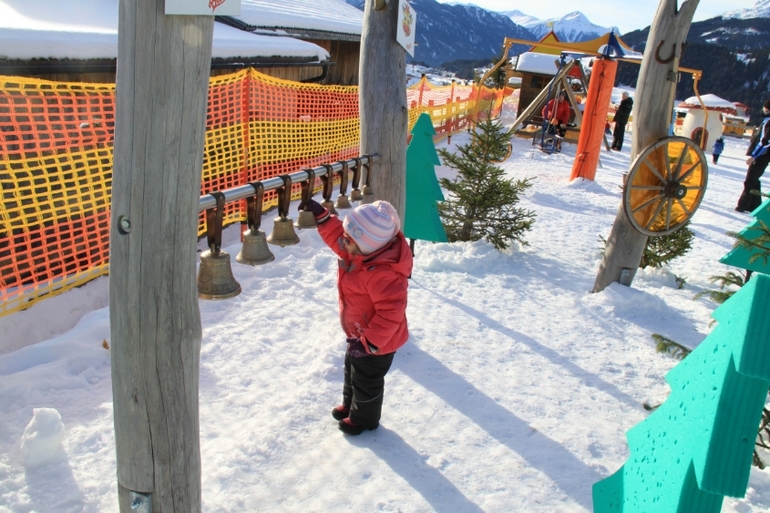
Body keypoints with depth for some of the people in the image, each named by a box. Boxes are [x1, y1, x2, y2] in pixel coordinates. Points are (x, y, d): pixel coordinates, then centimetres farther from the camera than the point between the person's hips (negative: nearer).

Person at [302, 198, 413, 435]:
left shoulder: (382, 273, -40)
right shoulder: (360, 252, -11)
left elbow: (390, 311, -38)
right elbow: (337, 239, 8)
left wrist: (370, 343, -32)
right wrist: (321, 216, -1)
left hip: (376, 343, -9)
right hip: (360, 335, 10)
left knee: (366, 381, 16)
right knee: (352, 370, 30)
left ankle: (363, 419, 41)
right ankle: (350, 405, 55)